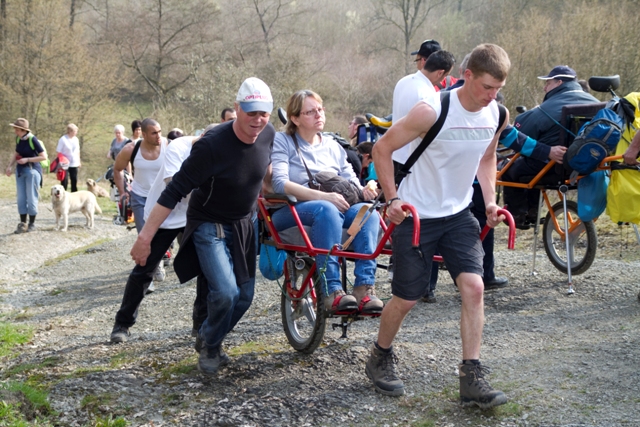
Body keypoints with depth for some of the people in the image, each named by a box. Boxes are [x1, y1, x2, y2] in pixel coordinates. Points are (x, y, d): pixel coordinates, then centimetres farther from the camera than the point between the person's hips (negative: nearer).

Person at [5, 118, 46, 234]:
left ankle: (32, 224, 13)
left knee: (31, 198, 1)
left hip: (32, 170, -7)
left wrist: (27, 160, -18)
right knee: (21, 198, 8)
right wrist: (9, 166, 3)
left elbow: (44, 157, -15)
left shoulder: (32, 139, -17)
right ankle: (23, 224, 15)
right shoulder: (18, 138, 2)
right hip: (20, 170, 7)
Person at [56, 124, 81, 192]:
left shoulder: (76, 139, 7)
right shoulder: (63, 139, -11)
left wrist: (78, 161, 16)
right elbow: (59, 152, -10)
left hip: (74, 164, 6)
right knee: (64, 182, -4)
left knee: (74, 181, 9)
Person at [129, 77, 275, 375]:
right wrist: (145, 237, -28)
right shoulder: (212, 145, -30)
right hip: (210, 225, -6)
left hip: (246, 224, 6)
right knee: (225, 292, -22)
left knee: (244, 297, 8)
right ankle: (210, 348, 7)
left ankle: (211, 339, 35)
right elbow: (174, 191, -27)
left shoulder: (268, 135, -12)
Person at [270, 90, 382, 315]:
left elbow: (351, 179, 14)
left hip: (334, 207, 5)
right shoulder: (281, 142, 3)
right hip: (290, 213, -4)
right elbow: (280, 183, -13)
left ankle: (364, 287, -37)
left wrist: (364, 190, -12)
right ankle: (332, 292, -42)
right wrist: (323, 196, -25)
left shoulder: (332, 146, 19)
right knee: (326, 210, -39)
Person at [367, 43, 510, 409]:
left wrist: (490, 201, 3)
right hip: (418, 215, -5)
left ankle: (472, 379, -3)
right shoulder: (433, 111, -23)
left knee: (474, 287, -11)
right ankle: (381, 358, 30)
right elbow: (383, 148, -13)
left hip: (459, 214, 5)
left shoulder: (497, 115, -5)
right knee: (407, 298, 2)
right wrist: (392, 199, -16)